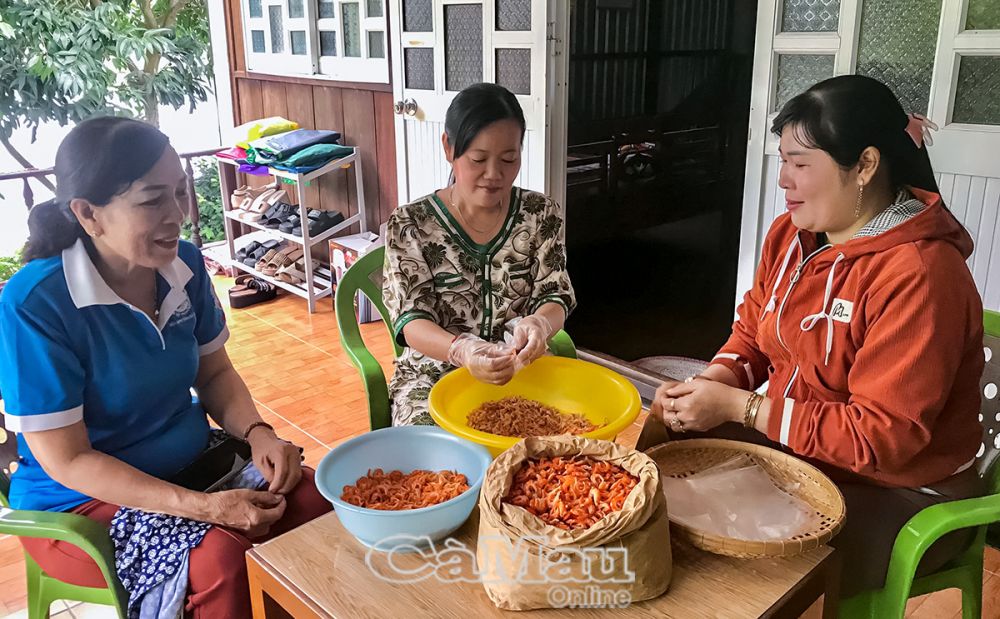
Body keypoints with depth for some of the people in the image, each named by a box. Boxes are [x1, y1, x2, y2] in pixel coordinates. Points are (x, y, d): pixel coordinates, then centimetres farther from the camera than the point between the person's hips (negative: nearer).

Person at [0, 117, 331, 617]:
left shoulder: (183, 264, -6)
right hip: (80, 502, -5)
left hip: (192, 464, 5)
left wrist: (258, 433, -13)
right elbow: (66, 461, -20)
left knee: (316, 501, -16)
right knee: (223, 557, -29)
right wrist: (203, 507, -27)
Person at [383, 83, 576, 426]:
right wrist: (461, 350, -37)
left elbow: (555, 296, -3)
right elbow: (411, 319, -13)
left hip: (520, 370, 2)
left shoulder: (541, 214, 0)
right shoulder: (409, 224, -7)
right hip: (434, 371, -2)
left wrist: (539, 324, -30)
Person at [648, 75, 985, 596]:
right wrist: (709, 386, -11)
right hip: (792, 446, 7)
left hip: (898, 493, -7)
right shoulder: (791, 234, 0)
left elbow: (881, 437, -26)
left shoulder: (918, 274, -25)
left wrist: (738, 407, -24)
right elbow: (752, 331, 10)